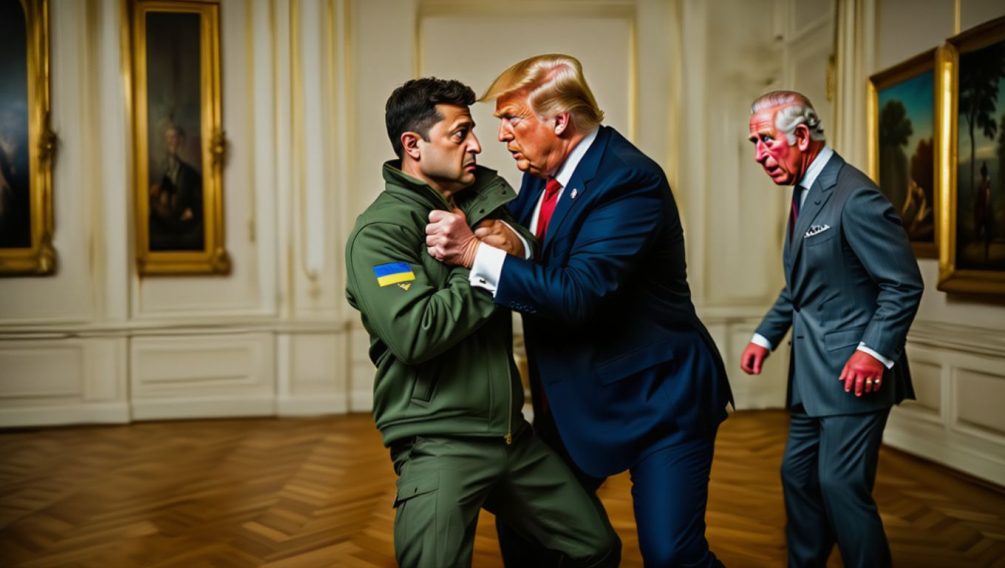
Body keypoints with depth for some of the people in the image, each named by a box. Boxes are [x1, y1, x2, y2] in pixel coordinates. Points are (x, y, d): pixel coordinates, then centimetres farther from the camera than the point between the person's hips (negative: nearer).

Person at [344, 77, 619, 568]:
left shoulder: (487, 198, 8)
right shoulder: (378, 232, -11)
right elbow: (415, 334, -25)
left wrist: (516, 249, -16)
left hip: (511, 433, 7)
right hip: (439, 446, -6)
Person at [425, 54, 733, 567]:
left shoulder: (629, 179, -22)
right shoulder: (540, 174, 3)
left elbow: (578, 294, -31)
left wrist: (476, 253, -31)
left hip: (656, 398, -8)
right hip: (574, 403, 8)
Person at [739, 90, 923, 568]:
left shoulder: (854, 196, -17)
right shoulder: (806, 193, 12)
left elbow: (904, 285, -16)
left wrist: (874, 351, -24)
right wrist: (765, 337, 12)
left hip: (852, 372, -9)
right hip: (811, 374, 9)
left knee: (841, 487, -7)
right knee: (798, 476, 15)